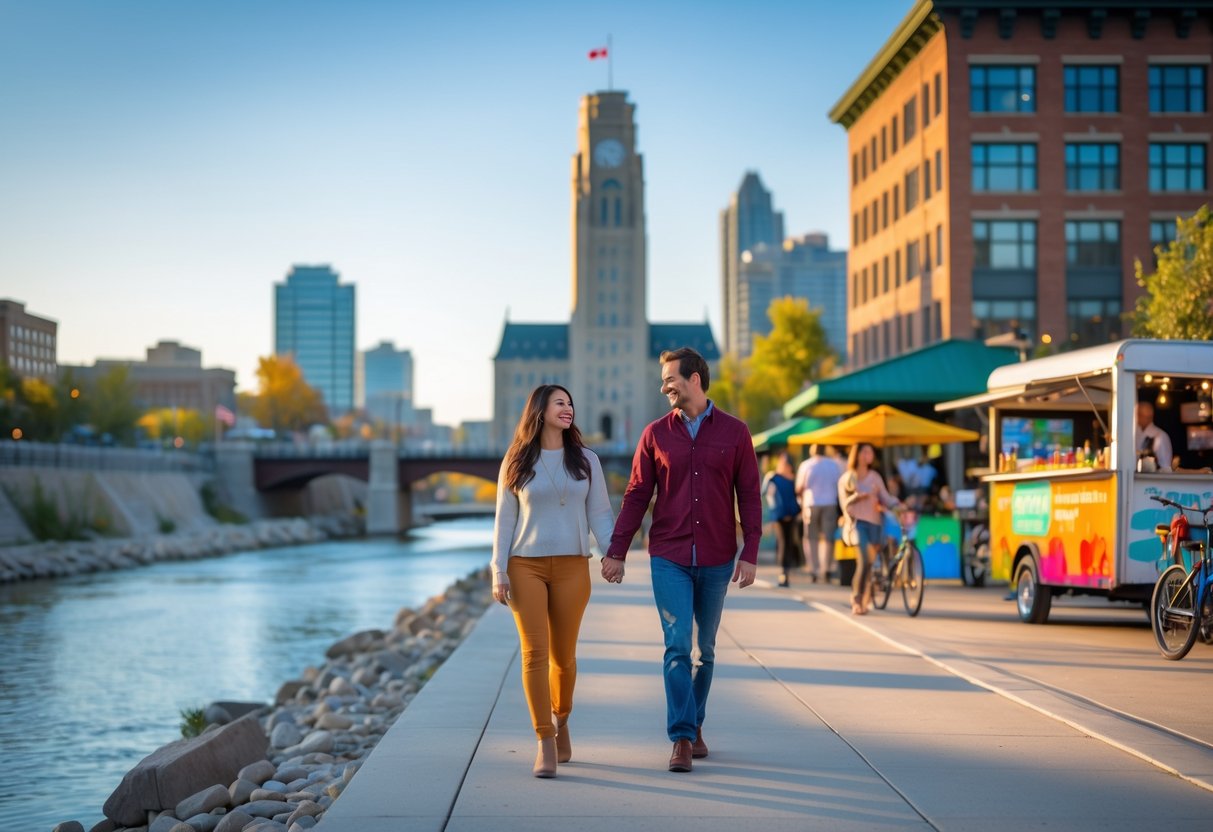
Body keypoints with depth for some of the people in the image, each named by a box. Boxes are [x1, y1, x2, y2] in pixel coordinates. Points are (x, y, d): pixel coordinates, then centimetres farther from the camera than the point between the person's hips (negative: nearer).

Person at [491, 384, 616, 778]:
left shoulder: (586, 461, 8)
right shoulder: (516, 463, 5)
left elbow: (600, 513, 6)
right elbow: (504, 520, 5)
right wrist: (499, 572, -3)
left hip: (571, 567, 1)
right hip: (526, 566, -1)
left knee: (563, 655, 7)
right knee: (534, 653, -8)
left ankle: (561, 721, 34)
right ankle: (545, 744, -7)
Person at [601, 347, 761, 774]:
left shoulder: (734, 432, 0)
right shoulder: (656, 434, 2)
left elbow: (749, 497, 0)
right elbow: (636, 497, 3)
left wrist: (750, 554, -6)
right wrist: (615, 552, -2)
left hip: (716, 560, 1)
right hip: (669, 558, -1)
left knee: (705, 649, 12)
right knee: (677, 646, -8)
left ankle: (695, 724, 27)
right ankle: (681, 738, -6)